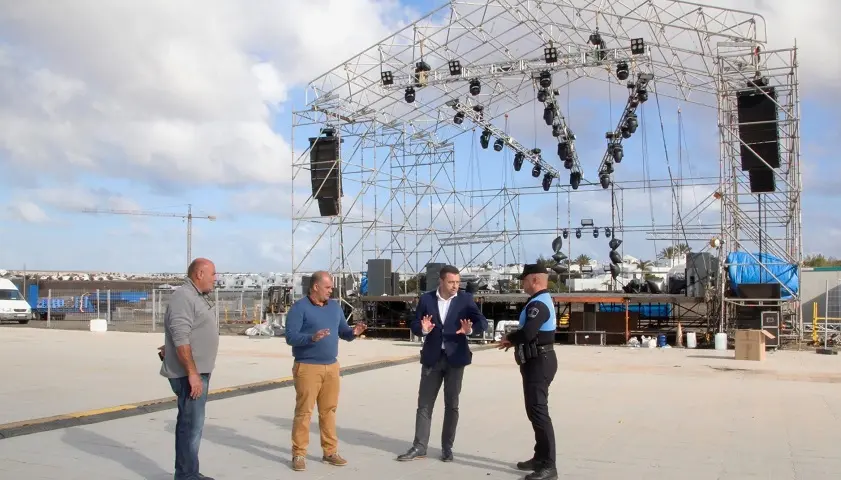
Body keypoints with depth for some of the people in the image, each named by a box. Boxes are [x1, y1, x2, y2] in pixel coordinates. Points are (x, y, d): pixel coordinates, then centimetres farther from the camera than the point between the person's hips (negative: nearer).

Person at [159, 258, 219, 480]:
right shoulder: (183, 296, -16)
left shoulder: (198, 297, 15)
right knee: (192, 424, -7)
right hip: (189, 373, -10)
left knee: (189, 423, 15)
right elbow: (181, 338, -22)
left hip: (198, 371, 10)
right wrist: (192, 373, -24)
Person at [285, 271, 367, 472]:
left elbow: (342, 332, 14)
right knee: (303, 411, -2)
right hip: (307, 367, -6)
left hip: (332, 366, 6)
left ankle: (330, 452, 18)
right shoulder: (299, 308, -7)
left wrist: (353, 332, -8)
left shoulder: (334, 306, 13)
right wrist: (312, 338, -29)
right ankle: (298, 455, 5)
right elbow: (290, 337, -14)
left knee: (329, 410, 10)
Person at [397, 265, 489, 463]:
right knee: (424, 403, 5)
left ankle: (447, 447, 18)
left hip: (455, 358, -1)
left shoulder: (465, 299, -2)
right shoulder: (426, 299, 0)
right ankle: (419, 446, 12)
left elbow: (483, 322, -9)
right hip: (432, 357, 1)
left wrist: (470, 329, -30)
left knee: (452, 404, 6)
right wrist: (423, 329, -21)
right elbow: (414, 325, 2)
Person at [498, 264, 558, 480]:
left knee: (538, 411, -11)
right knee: (535, 410, 17)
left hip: (539, 362, -11)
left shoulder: (538, 304, -19)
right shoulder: (541, 300, 15)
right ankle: (540, 457, 27)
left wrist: (509, 337, -12)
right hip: (537, 361, 11)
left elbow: (527, 333, -31)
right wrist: (513, 340, 4)